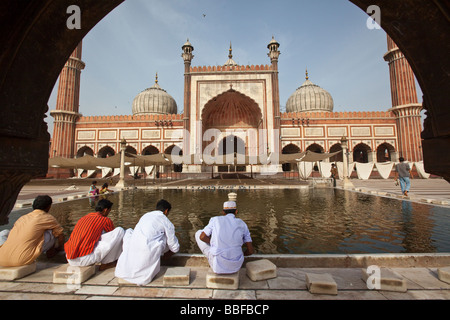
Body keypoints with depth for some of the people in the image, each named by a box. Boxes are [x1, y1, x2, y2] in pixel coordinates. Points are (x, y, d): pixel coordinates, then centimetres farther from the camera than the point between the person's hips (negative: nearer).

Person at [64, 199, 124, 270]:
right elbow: (113, 236, 14)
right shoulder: (106, 220, -4)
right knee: (120, 230, -6)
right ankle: (106, 263, 5)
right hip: (84, 259, -8)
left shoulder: (84, 218, 17)